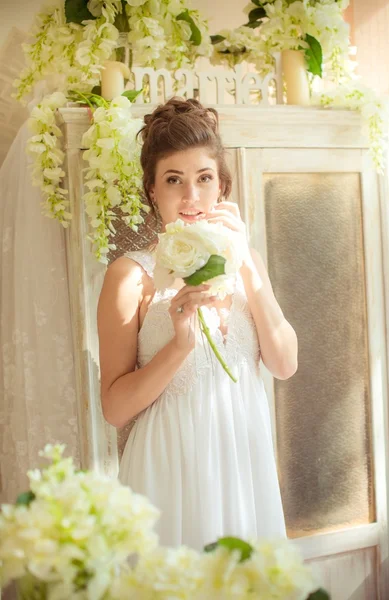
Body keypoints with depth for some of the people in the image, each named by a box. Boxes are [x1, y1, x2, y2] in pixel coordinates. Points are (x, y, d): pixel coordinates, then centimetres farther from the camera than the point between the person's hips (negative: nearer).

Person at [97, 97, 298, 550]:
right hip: (173, 465, -4)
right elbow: (115, 407, -10)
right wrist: (180, 344, -25)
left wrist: (245, 263, -13)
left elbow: (285, 365, -6)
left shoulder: (245, 260, 6)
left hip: (246, 458, 4)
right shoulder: (131, 274, -8)